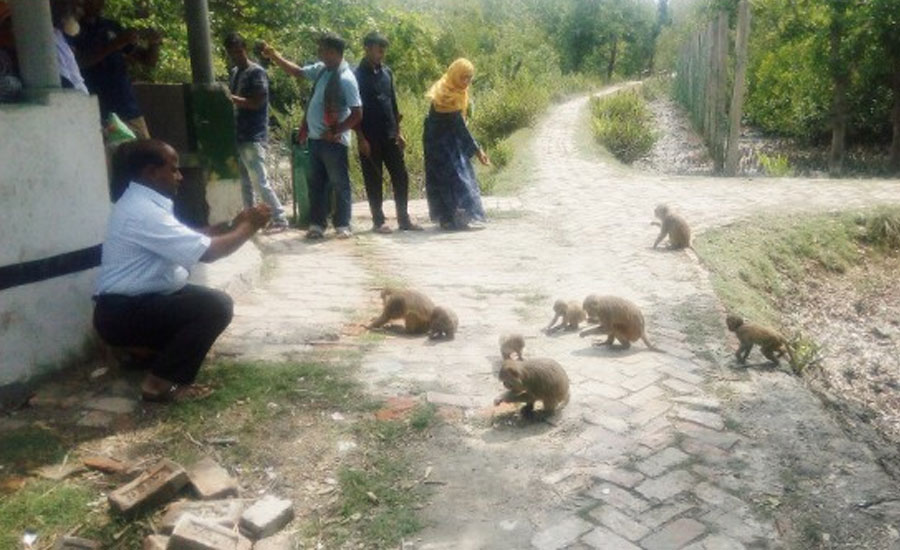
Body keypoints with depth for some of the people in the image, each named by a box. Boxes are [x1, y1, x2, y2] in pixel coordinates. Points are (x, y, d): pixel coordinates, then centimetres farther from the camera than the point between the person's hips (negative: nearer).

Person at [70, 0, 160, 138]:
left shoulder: (111, 27, 16)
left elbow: (149, 60, 18)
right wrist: (114, 45, -24)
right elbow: (80, 61, -16)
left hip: (129, 112, 5)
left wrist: (154, 43, -3)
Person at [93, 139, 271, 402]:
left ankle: (149, 352, 18)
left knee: (205, 297, 12)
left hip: (132, 303, 10)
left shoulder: (141, 202, 10)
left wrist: (233, 225, 5)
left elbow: (192, 242, 12)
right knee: (216, 306, -20)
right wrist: (249, 227, -12)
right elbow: (207, 252, -26)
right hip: (122, 314, -10)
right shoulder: (143, 211, -23)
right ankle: (160, 383, -10)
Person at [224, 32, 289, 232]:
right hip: (238, 135, 8)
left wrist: (231, 98, -19)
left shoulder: (257, 72, -9)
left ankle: (280, 219, -1)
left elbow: (256, 103, -17)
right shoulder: (234, 73, 16)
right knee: (244, 182, 10)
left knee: (260, 181, -8)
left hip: (253, 137, -8)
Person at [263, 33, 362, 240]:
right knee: (316, 183, 12)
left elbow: (357, 114, -19)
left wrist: (335, 132, -16)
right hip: (316, 138, 8)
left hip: (333, 141, -8)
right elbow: (297, 71, 23)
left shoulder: (346, 79, -17)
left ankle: (342, 226, 13)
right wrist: (274, 56, 16)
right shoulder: (321, 69, 7)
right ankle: (317, 225, 20)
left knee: (340, 184, 3)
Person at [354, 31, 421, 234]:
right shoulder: (358, 75, -6)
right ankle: (378, 221, 11)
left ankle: (404, 219, 12)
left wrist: (398, 132, 12)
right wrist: (361, 138, -13)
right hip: (370, 137, -5)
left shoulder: (387, 72, 11)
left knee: (401, 177, 4)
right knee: (373, 180, 2)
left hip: (390, 135, 5)